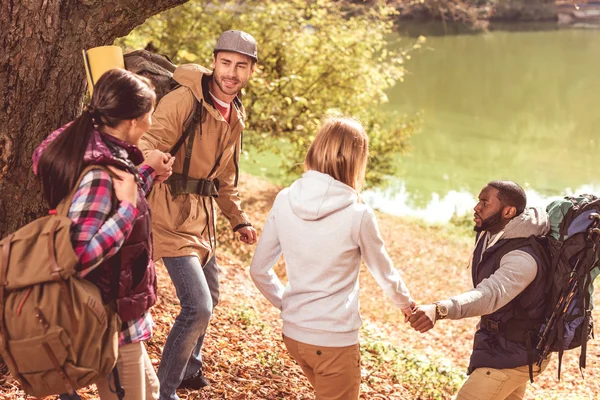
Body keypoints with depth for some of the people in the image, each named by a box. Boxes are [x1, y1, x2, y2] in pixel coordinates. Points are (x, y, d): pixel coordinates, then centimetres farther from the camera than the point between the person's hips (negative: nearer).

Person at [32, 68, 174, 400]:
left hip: (120, 312, 10)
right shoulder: (98, 173, -29)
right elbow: (79, 257, -35)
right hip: (111, 320, -10)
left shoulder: (107, 151, 0)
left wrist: (147, 172, 12)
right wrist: (128, 207, -31)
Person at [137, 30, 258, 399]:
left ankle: (189, 368, 45)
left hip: (203, 218, 9)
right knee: (198, 307, -14)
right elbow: (149, 143, -31)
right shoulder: (184, 100, -18)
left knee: (209, 299, 22)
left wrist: (238, 219, 22)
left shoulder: (236, 116, 9)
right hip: (172, 215, -9)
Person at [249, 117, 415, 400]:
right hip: (335, 339, -5)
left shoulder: (285, 201, -6)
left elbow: (259, 270, 1)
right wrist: (406, 304, 20)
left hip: (293, 332, 5)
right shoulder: (358, 215, -17)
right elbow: (384, 274, 0)